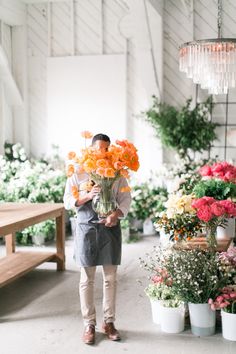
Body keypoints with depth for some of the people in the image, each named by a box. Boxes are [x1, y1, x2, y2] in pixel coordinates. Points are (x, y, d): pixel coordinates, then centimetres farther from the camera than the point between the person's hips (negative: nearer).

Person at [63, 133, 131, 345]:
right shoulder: (79, 173, 1)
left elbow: (126, 198, 2)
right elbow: (68, 201, -2)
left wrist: (116, 214, -17)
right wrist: (88, 195, -19)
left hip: (110, 228, 2)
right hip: (87, 228, -1)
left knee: (110, 278, 7)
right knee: (87, 280, 5)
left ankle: (109, 322, 21)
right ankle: (89, 324, 16)